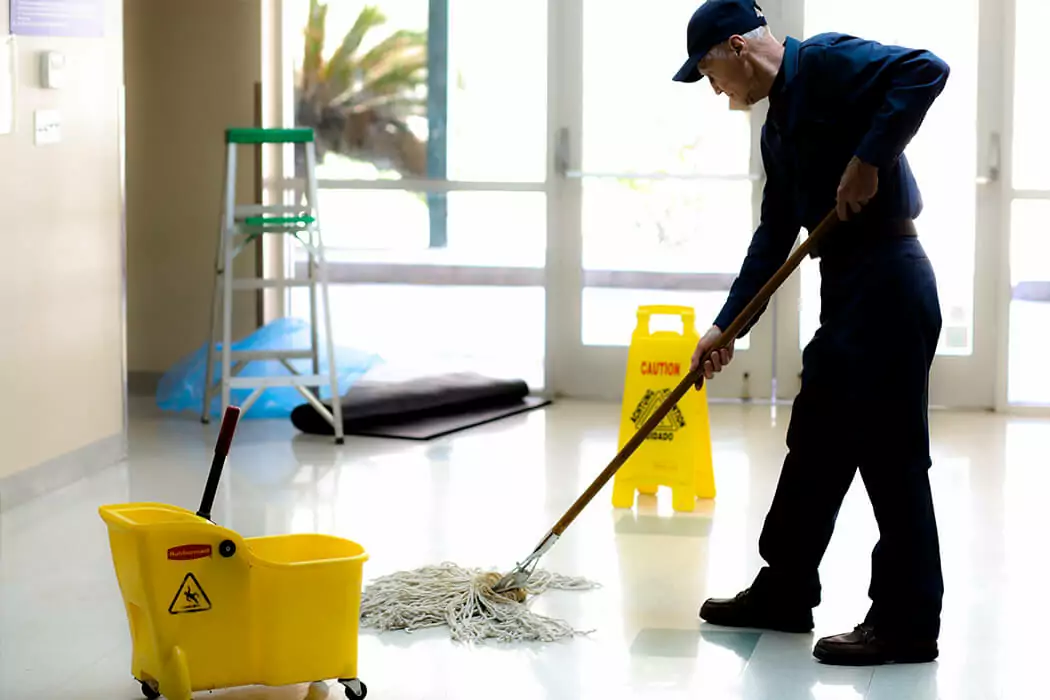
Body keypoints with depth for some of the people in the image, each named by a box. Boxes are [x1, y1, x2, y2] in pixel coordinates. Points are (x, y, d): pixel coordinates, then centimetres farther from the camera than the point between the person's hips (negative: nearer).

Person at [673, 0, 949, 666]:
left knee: (891, 456, -5)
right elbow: (774, 237, 22)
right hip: (845, 290, 10)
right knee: (814, 446, 16)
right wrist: (726, 326, 20)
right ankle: (784, 592, 27)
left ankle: (908, 624, 3)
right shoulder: (777, 130, 18)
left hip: (888, 284, -10)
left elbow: (925, 70, -23)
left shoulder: (827, 61, -9)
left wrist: (869, 159, -23)